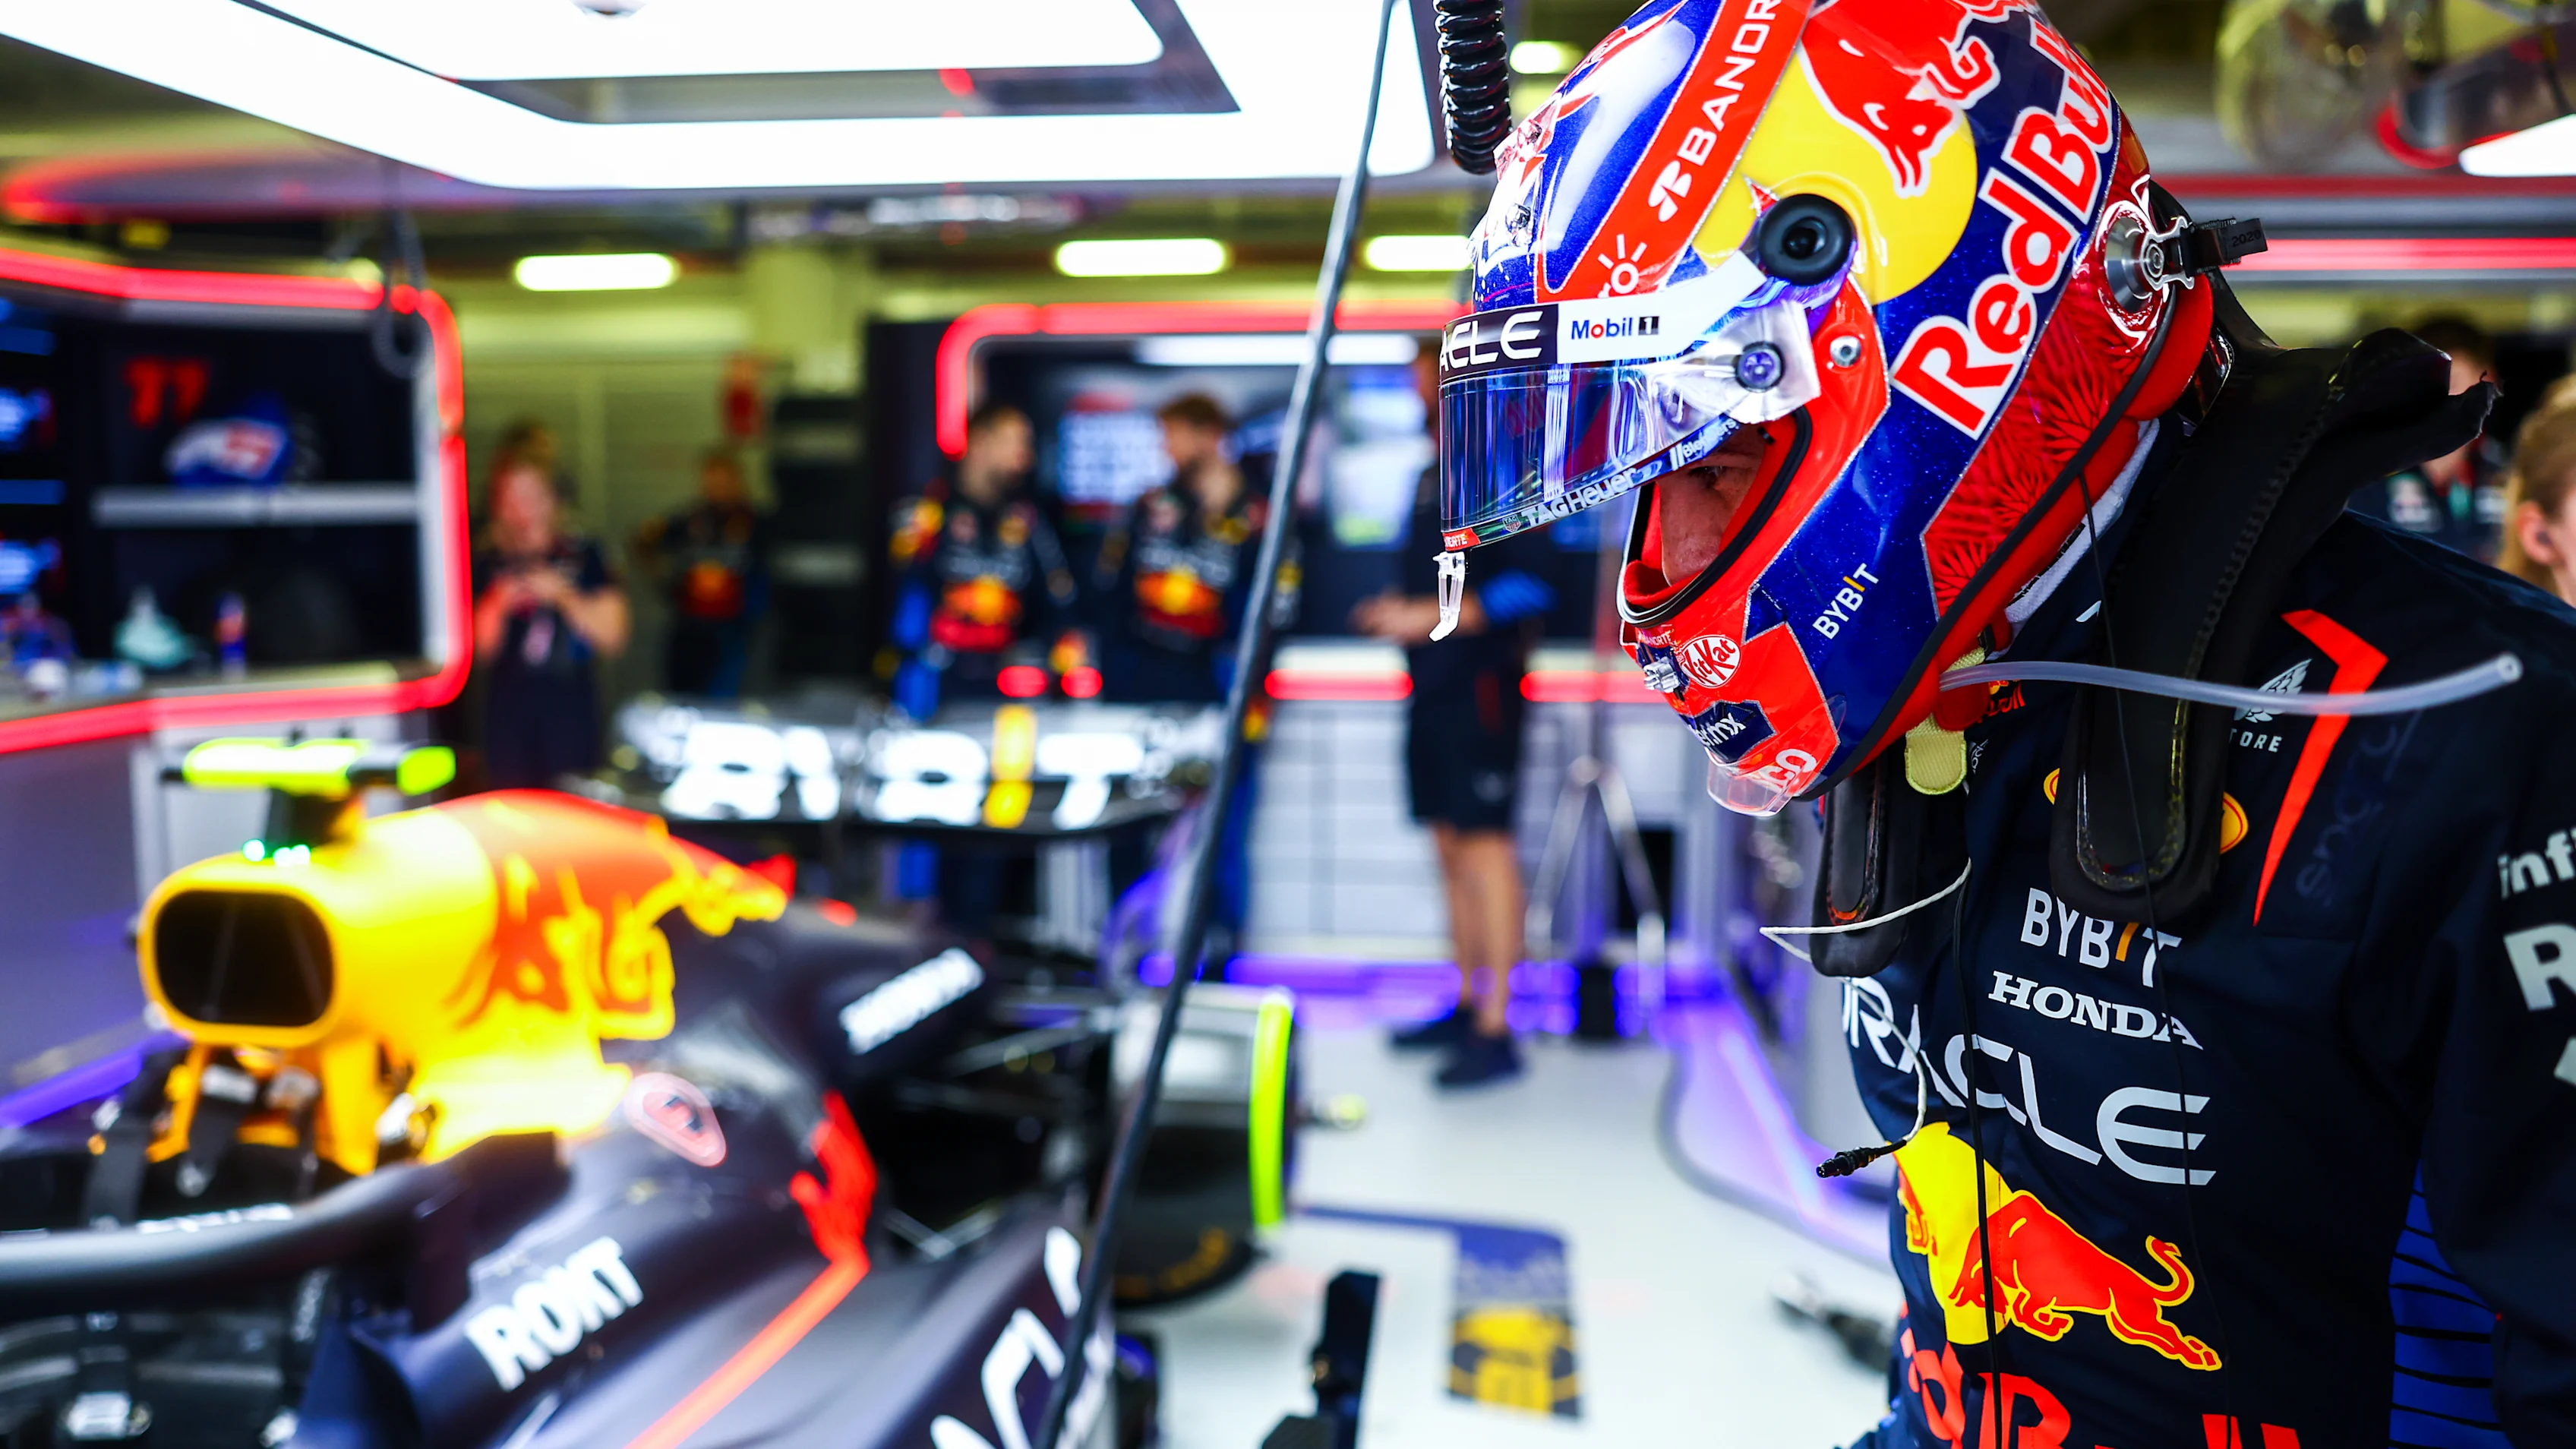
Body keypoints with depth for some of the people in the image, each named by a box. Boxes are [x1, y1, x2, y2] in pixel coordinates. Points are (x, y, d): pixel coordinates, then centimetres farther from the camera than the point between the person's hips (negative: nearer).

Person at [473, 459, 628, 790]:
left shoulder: (583, 557, 5)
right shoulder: (488, 566, 8)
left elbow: (612, 638, 1)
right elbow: (480, 653, 8)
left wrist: (562, 595, -7)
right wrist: (497, 605, -8)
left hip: (571, 712, -1)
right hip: (509, 711, 1)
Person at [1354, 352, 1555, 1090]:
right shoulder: (1435, 477, 19)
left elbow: (1527, 585, -17)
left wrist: (1431, 616, -19)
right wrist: (1395, 611, 10)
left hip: (1480, 688, -9)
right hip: (1433, 689, 9)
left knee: (1484, 843, -10)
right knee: (1450, 847, 12)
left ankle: (1496, 1034, -8)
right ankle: (1468, 1004, 21)